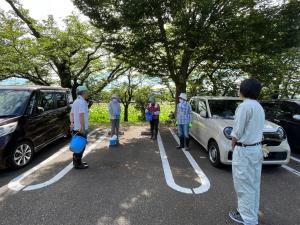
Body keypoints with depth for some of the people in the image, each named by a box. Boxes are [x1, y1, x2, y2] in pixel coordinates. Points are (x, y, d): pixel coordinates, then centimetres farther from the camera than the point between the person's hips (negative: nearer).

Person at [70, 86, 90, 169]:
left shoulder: (76, 101, 15)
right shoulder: (82, 102, -17)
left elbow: (71, 114, 14)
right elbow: (81, 115, -24)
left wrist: (72, 123, 6)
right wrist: (83, 128, -24)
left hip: (76, 128, 10)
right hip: (81, 129, -10)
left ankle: (77, 161, 30)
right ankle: (78, 164, 10)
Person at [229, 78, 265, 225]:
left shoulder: (245, 106, -19)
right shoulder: (259, 107, 11)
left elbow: (237, 132, -19)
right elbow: (253, 129, 11)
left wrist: (233, 144, 0)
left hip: (244, 151, -9)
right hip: (256, 148, 9)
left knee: (244, 185, 5)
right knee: (253, 184, 19)